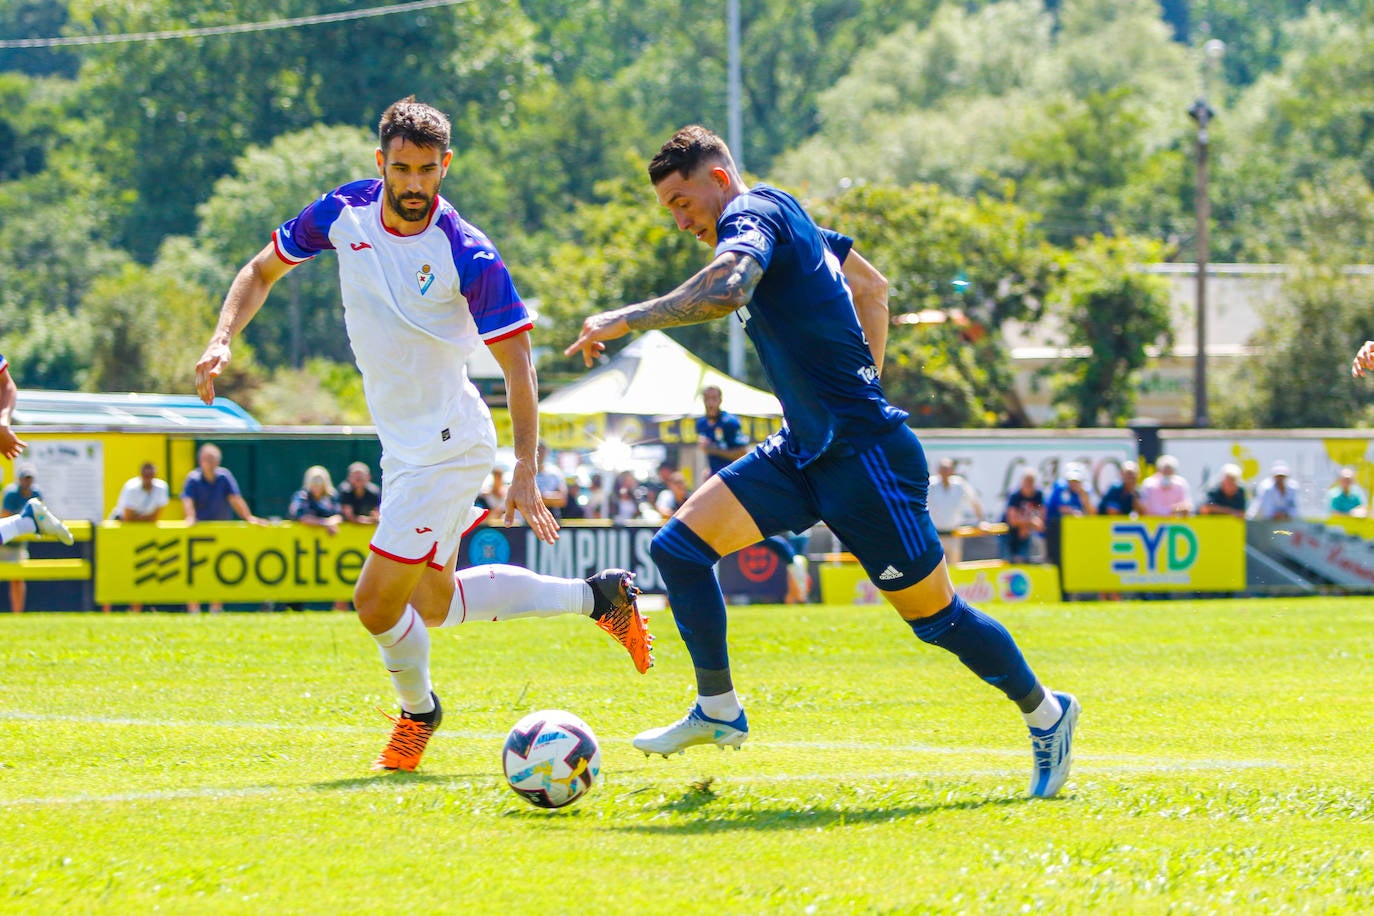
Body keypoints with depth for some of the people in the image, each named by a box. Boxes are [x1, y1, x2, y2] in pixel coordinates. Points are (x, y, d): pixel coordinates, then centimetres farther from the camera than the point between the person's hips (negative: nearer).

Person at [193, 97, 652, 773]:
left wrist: (525, 475, -20)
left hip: (445, 446, -7)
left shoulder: (470, 258, -22)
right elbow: (262, 271, 9)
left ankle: (418, 709, 22)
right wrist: (221, 342, -8)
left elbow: (517, 365, -17)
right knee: (434, 603, 18)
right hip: (402, 443, 7)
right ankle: (595, 596, 30)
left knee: (377, 603, -8)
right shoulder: (342, 214, -6)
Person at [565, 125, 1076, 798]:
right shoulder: (781, 218, 14)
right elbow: (872, 285, 28)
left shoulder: (753, 213, -14)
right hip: (805, 448, 10)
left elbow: (727, 288, -38)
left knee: (934, 615, 1)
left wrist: (627, 319, -30)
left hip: (863, 453, -10)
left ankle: (1045, 713, 21)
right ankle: (718, 711, 7)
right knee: (678, 545, -1)